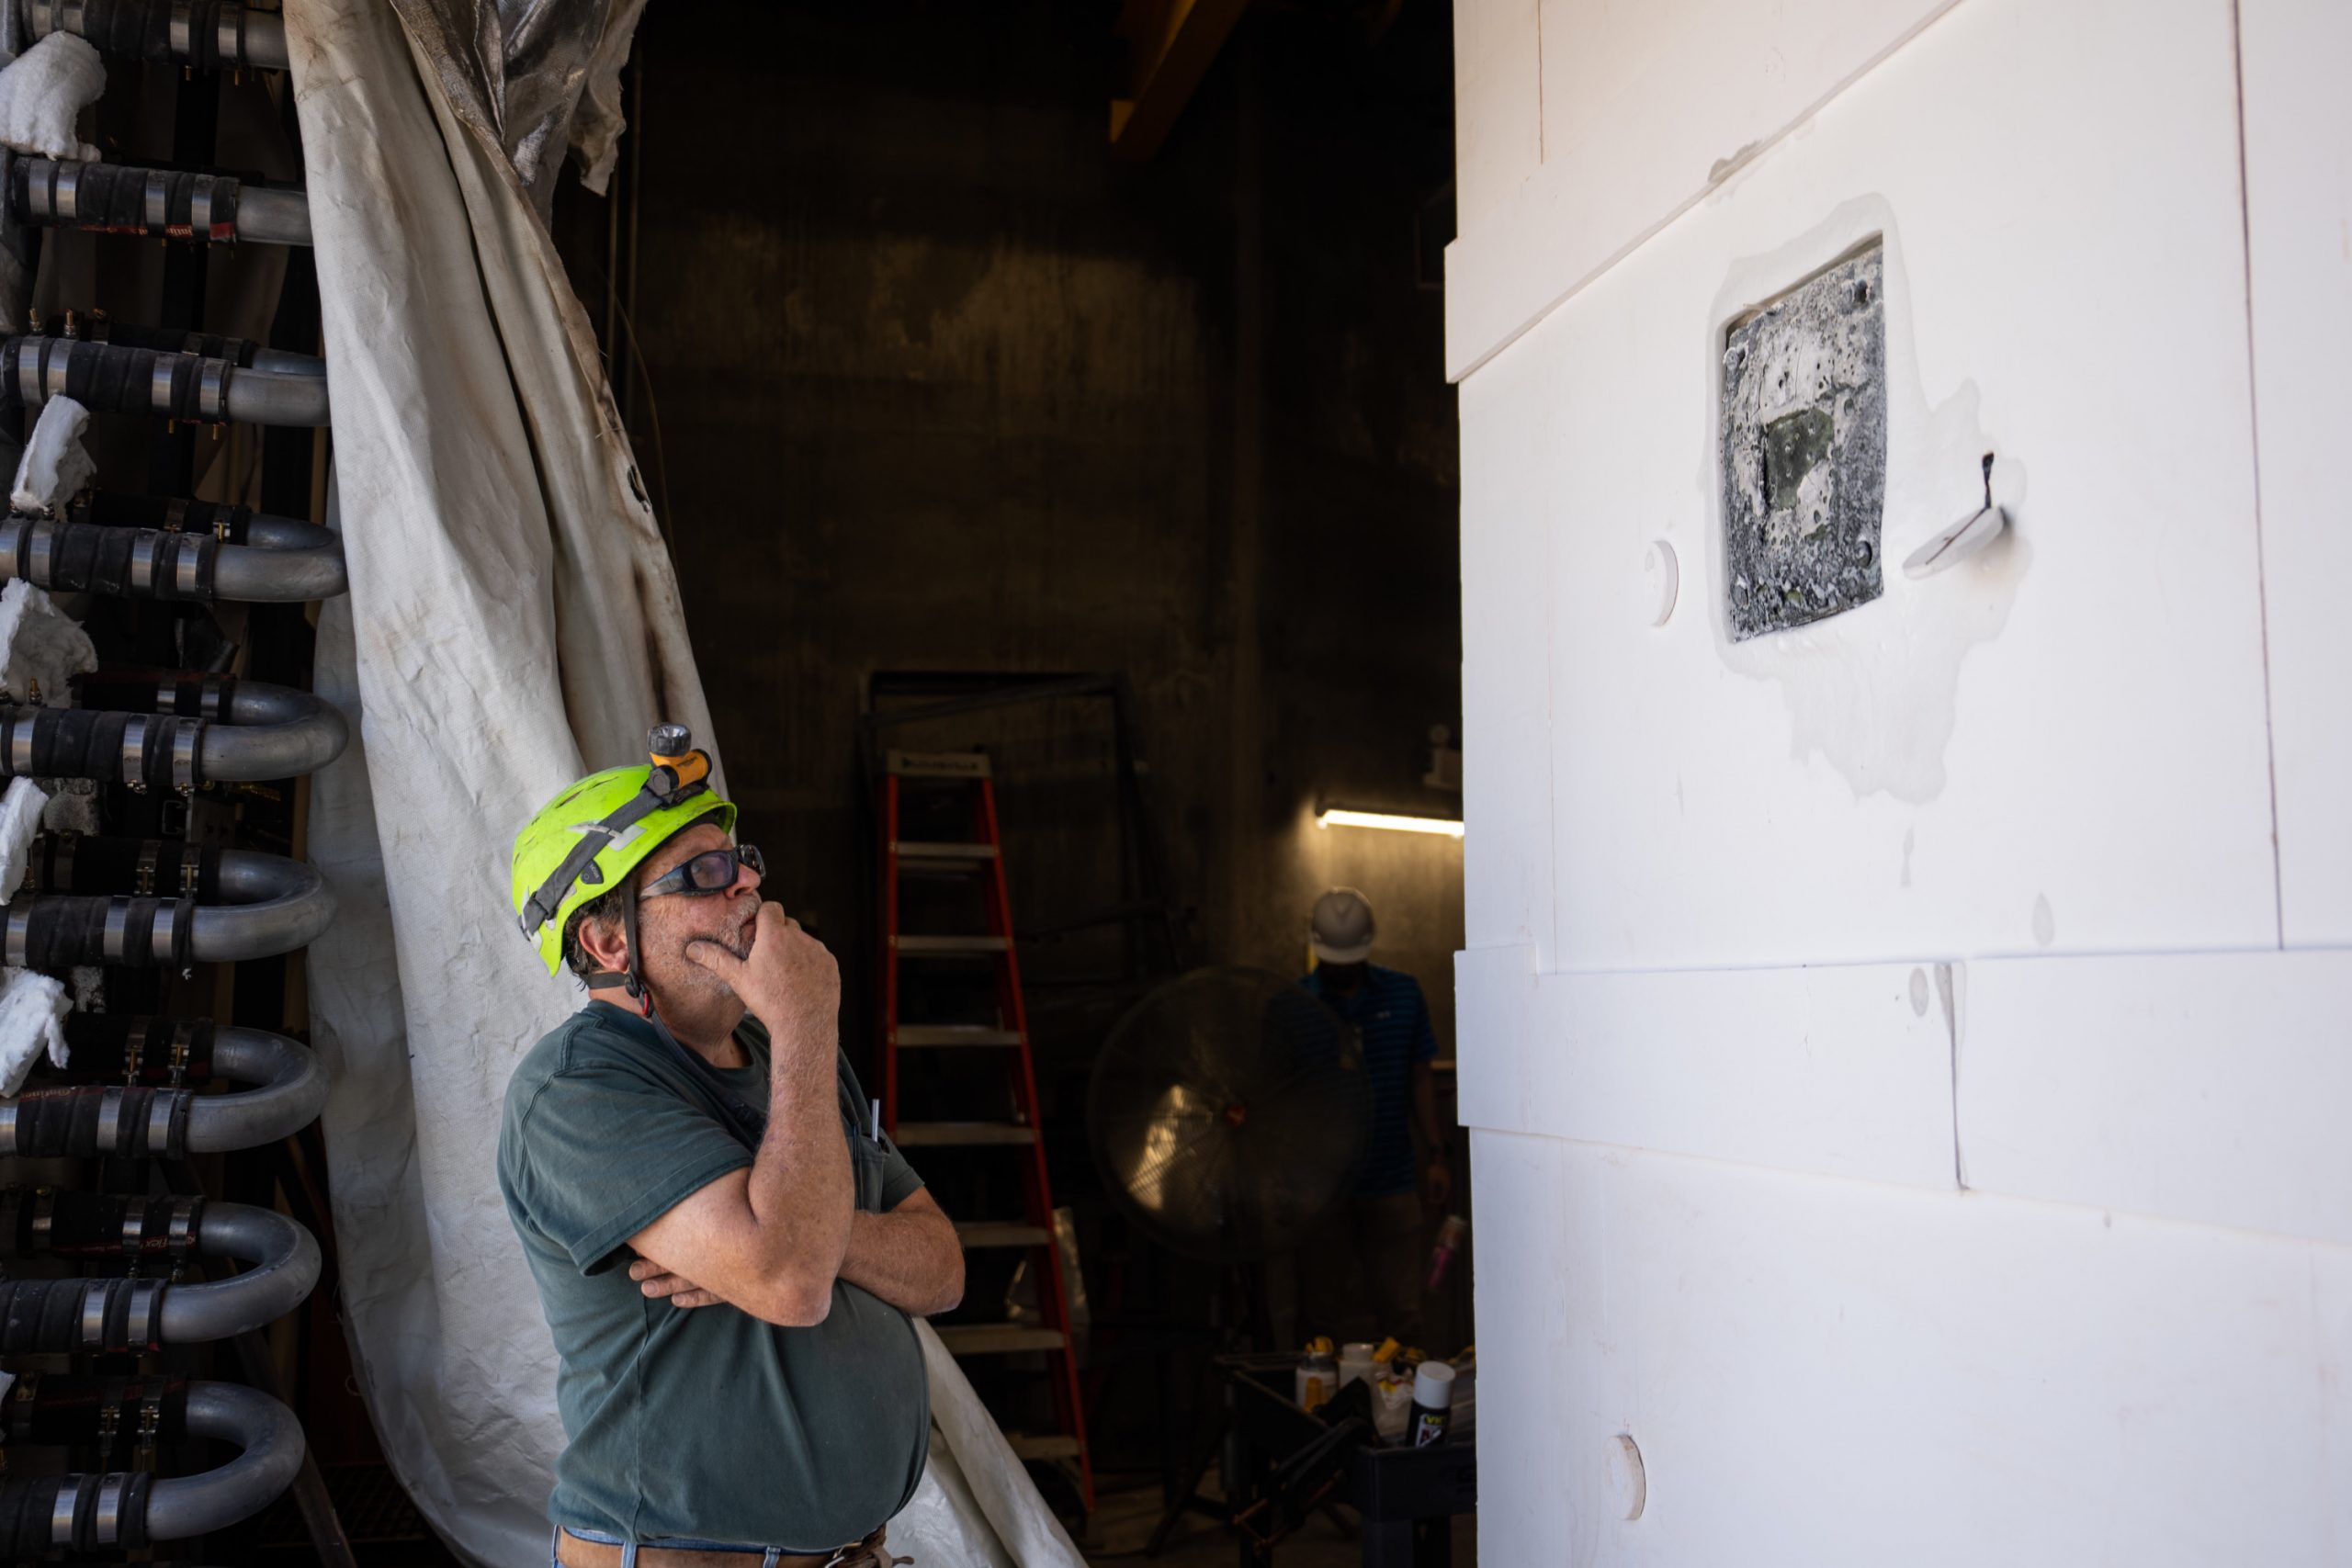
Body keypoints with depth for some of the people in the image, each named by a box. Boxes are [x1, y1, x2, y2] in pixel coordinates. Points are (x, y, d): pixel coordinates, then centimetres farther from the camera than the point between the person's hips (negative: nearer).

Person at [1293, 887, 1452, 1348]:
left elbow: (1420, 1077, 10)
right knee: (1327, 1314, 6)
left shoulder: (1403, 994, 5)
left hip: (1391, 1180, 1)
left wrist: (1437, 1154, 5)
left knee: (1400, 1312, 5)